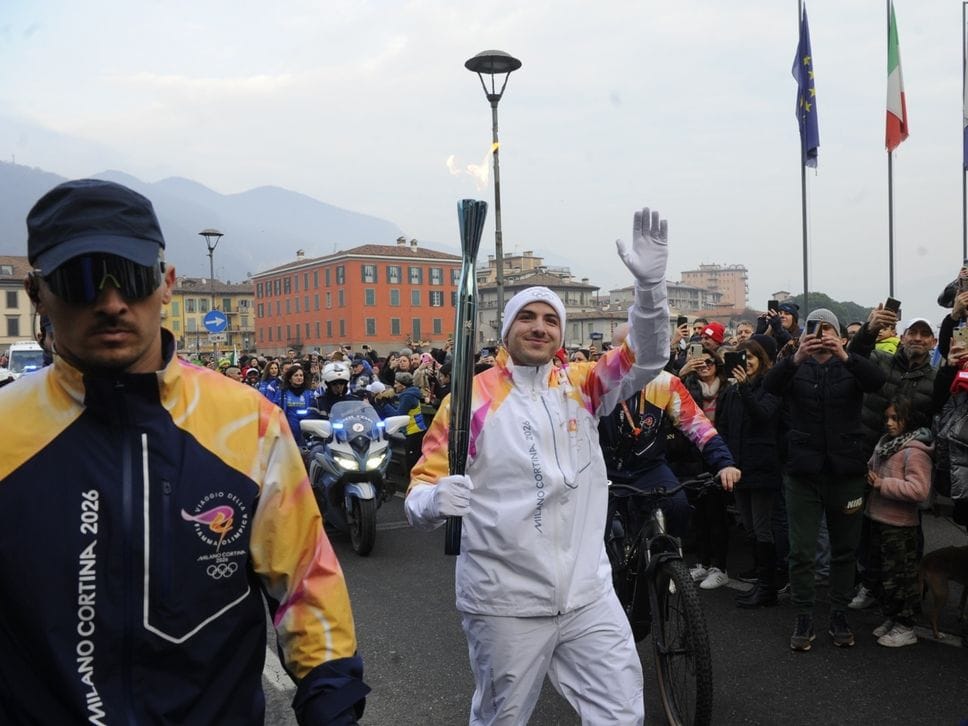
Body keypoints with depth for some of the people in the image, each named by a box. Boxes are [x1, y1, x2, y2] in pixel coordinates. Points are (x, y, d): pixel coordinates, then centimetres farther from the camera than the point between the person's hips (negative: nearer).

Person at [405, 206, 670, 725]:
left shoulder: (580, 385, 3)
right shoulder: (470, 398, -7)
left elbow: (647, 358, -10)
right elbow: (421, 488, -7)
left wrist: (650, 281, -25)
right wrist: (435, 499, -32)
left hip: (588, 594, 3)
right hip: (504, 602, -2)